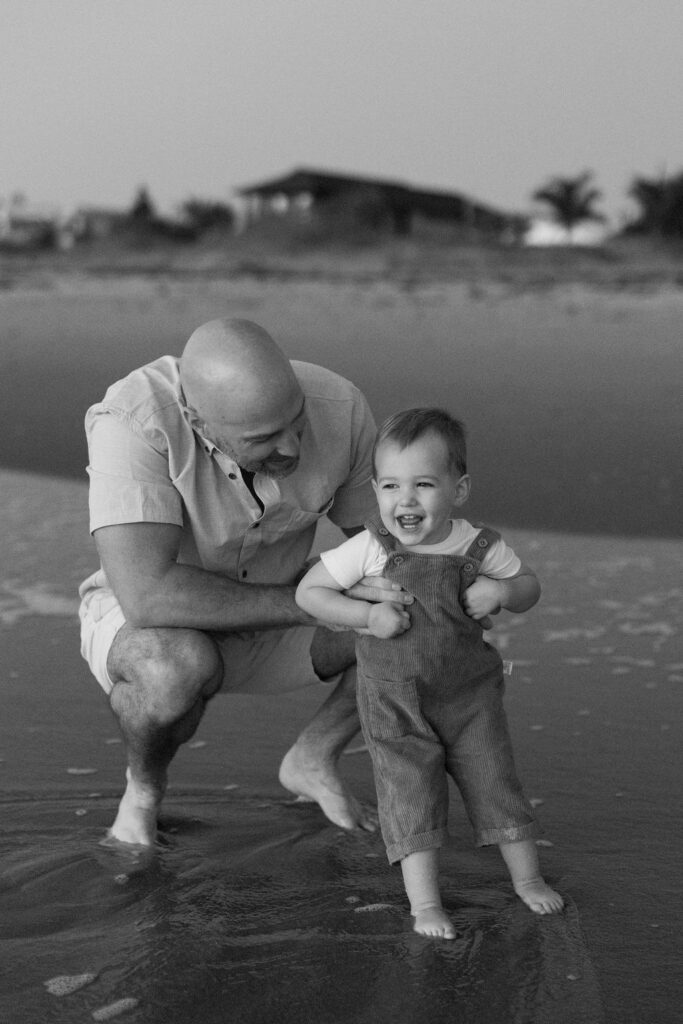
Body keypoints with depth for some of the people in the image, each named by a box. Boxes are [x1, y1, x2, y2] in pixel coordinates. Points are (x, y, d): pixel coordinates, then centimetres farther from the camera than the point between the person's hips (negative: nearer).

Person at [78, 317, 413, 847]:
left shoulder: (341, 408, -23)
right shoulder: (133, 422, -38)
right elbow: (149, 596, -46)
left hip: (269, 622, 5)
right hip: (146, 631, -4)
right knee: (182, 667, -40)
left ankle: (313, 760, 11)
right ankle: (144, 789, -5)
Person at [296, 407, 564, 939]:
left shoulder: (480, 547, -8)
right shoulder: (369, 550, -13)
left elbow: (530, 587, 7)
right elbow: (309, 591, -7)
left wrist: (501, 590, -17)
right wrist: (367, 615, -20)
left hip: (469, 696, 2)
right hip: (395, 701, -1)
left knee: (494, 780, 7)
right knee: (411, 794, -4)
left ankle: (528, 878, 26)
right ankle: (424, 902, 3)